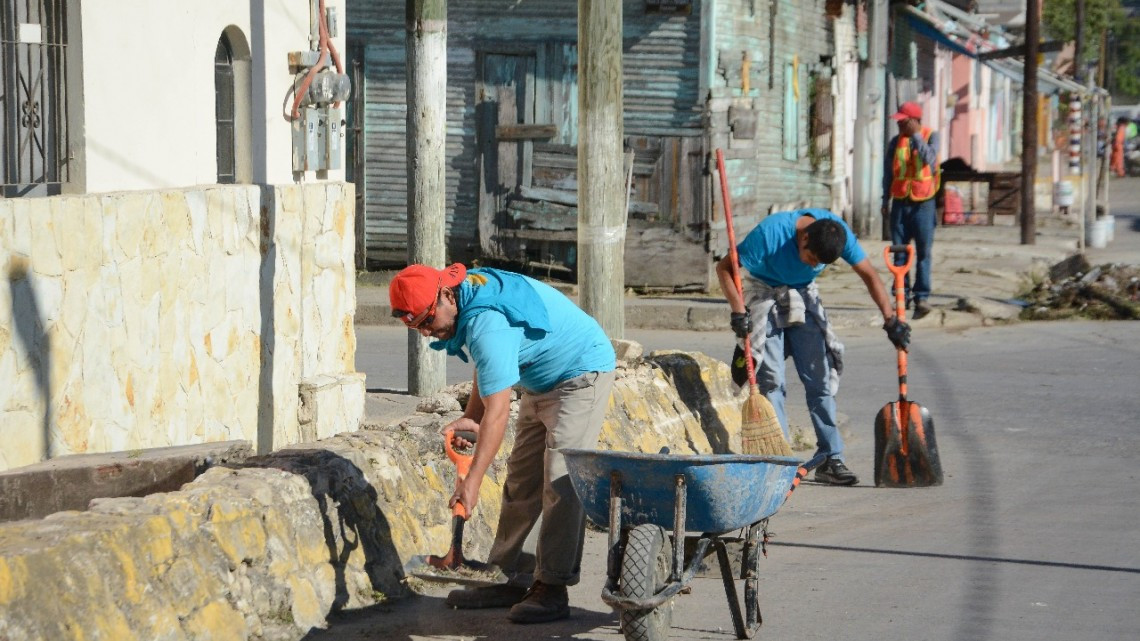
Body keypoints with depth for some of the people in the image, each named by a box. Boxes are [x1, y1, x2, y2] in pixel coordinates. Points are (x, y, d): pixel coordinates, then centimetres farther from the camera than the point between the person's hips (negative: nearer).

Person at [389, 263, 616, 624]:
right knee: (521, 483, 9)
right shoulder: (468, 289, -4)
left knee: (561, 483, -16)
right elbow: (488, 370, 12)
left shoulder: (486, 323, -34)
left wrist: (473, 481, -38)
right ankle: (508, 577, 13)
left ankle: (552, 589, -15)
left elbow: (498, 411, -37)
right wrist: (470, 418, -2)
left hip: (582, 373, -10)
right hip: (542, 382, 10)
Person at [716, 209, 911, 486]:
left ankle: (830, 458, 0)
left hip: (803, 296, 4)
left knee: (820, 377, -3)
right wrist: (738, 310, -32)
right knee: (770, 379, -12)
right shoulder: (770, 233, -32)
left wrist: (890, 319, -19)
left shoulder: (838, 232, -21)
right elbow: (724, 267, -23)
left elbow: (869, 275, -12)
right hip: (763, 294, -4)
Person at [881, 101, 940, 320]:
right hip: (900, 203, 3)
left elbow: (929, 158, -19)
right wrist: (886, 200, 11)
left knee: (924, 252, -4)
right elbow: (888, 172, 13)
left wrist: (915, 135, -18)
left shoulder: (930, 136, -1)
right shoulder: (896, 142, 7)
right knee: (900, 251, 3)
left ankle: (922, 296, -2)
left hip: (923, 203, -3)